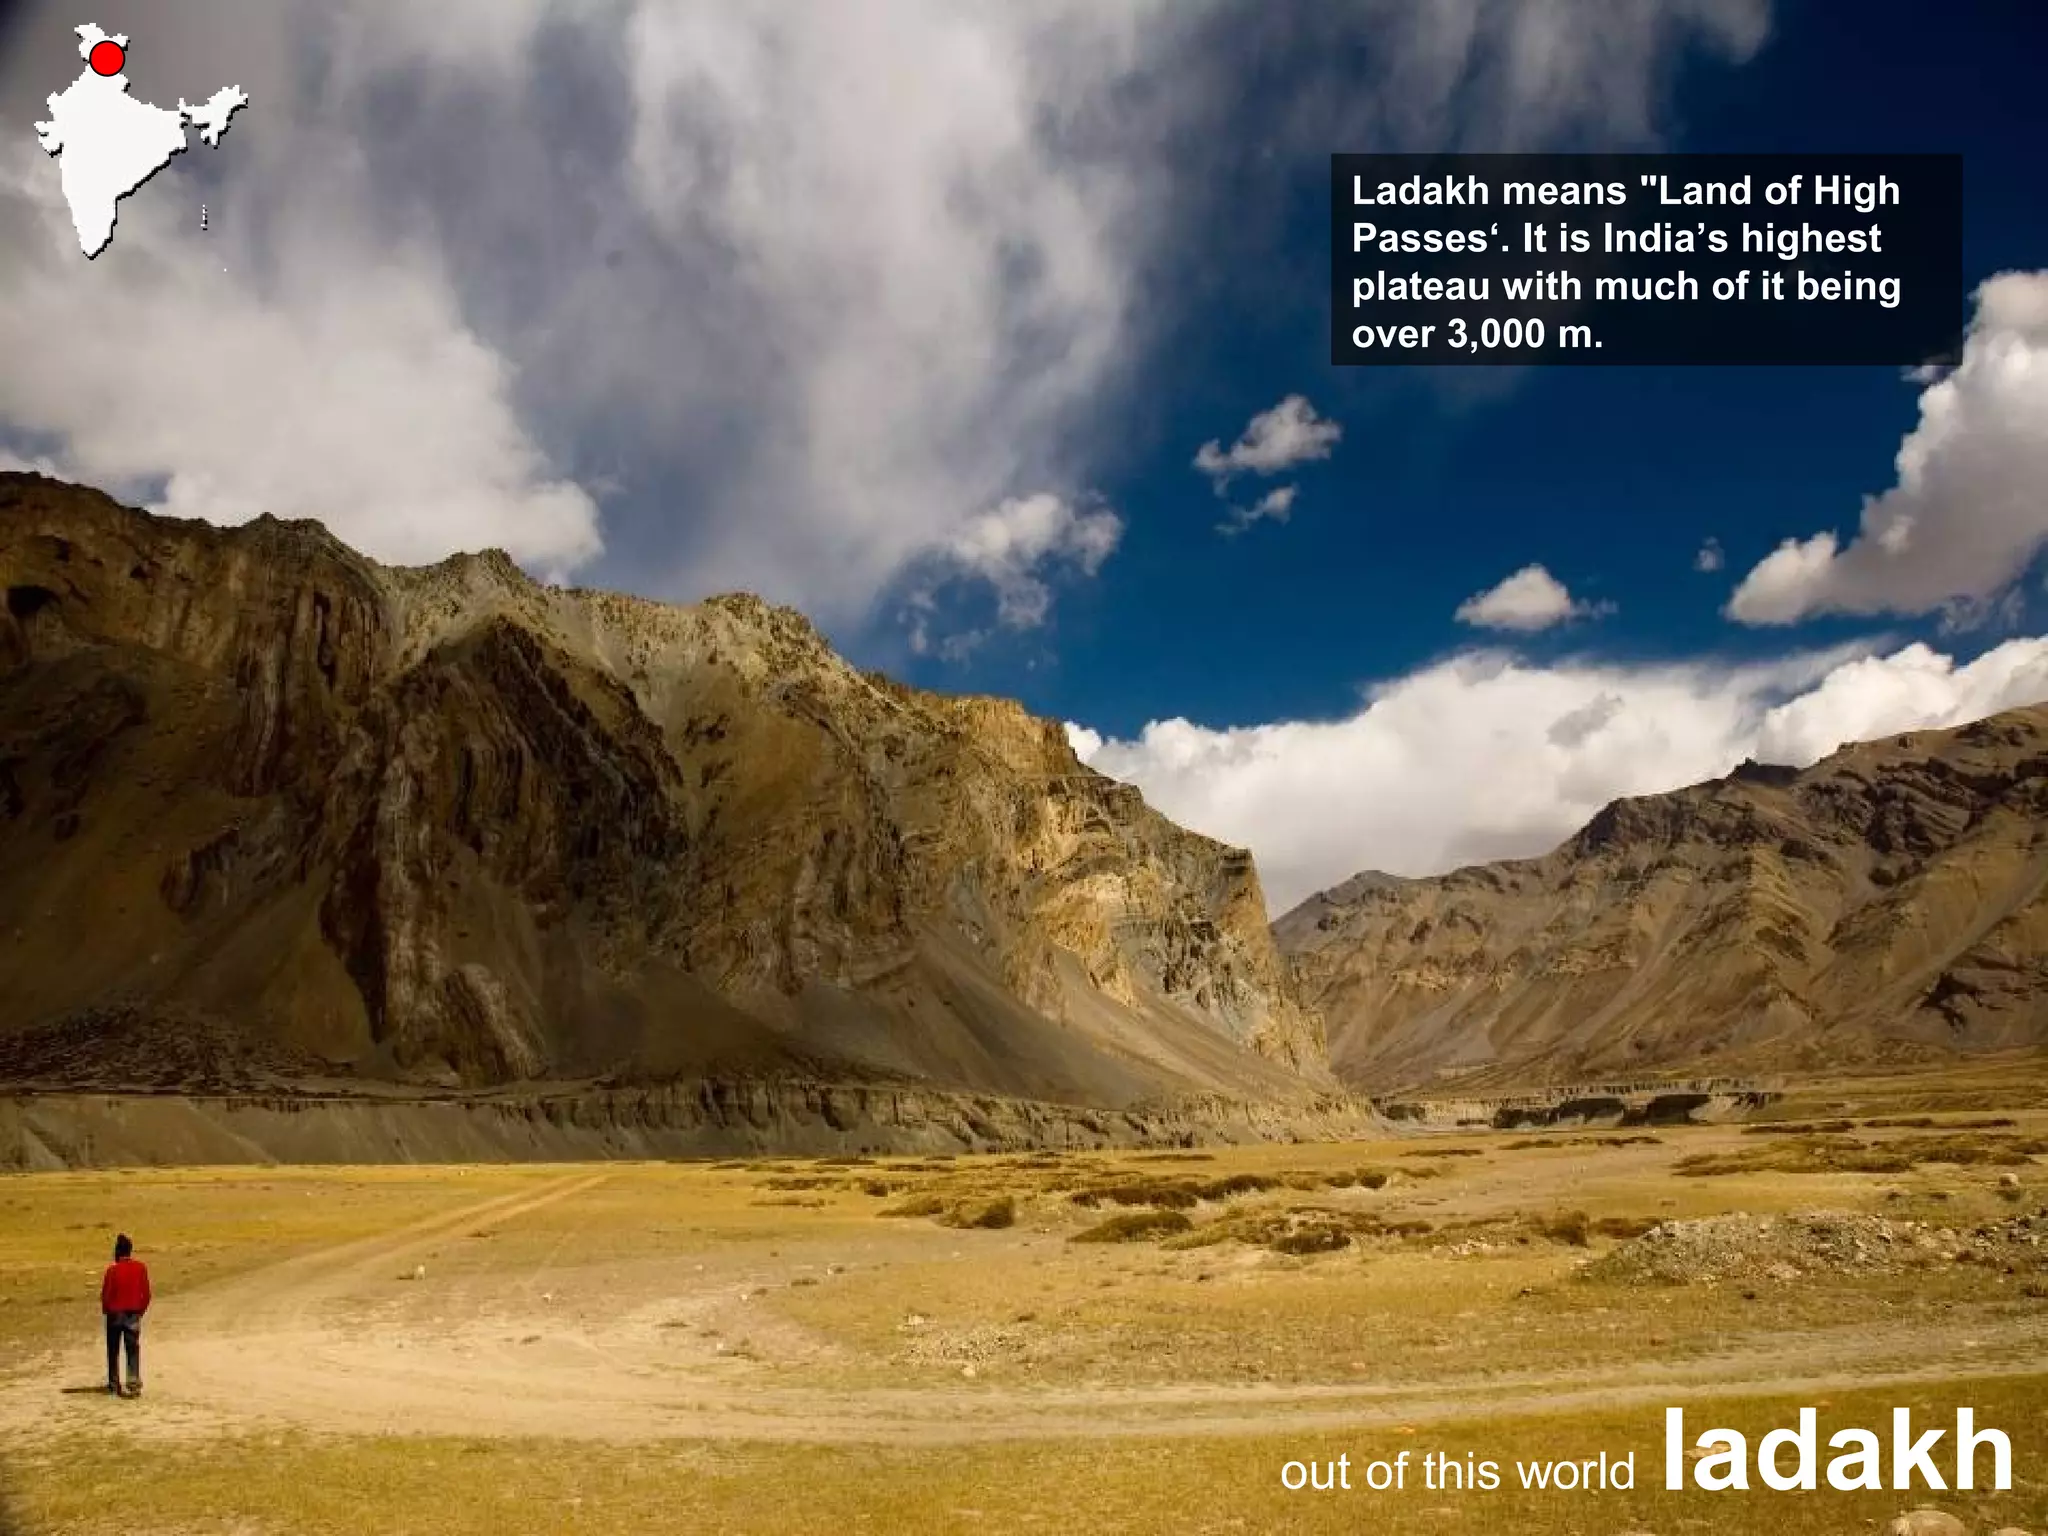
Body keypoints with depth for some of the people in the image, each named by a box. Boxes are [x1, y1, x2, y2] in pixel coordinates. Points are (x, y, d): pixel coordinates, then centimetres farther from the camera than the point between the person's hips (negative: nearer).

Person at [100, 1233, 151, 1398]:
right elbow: (146, 1293, -2)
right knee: (133, 1350, 6)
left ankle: (114, 1384, 21)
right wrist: (142, 1309, 12)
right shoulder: (141, 1267, -6)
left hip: (115, 1314, -2)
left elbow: (105, 1294, -10)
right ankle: (134, 1384, -3)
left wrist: (106, 1310, 9)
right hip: (134, 1313, 2)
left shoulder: (112, 1270, -15)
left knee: (113, 1351, 14)